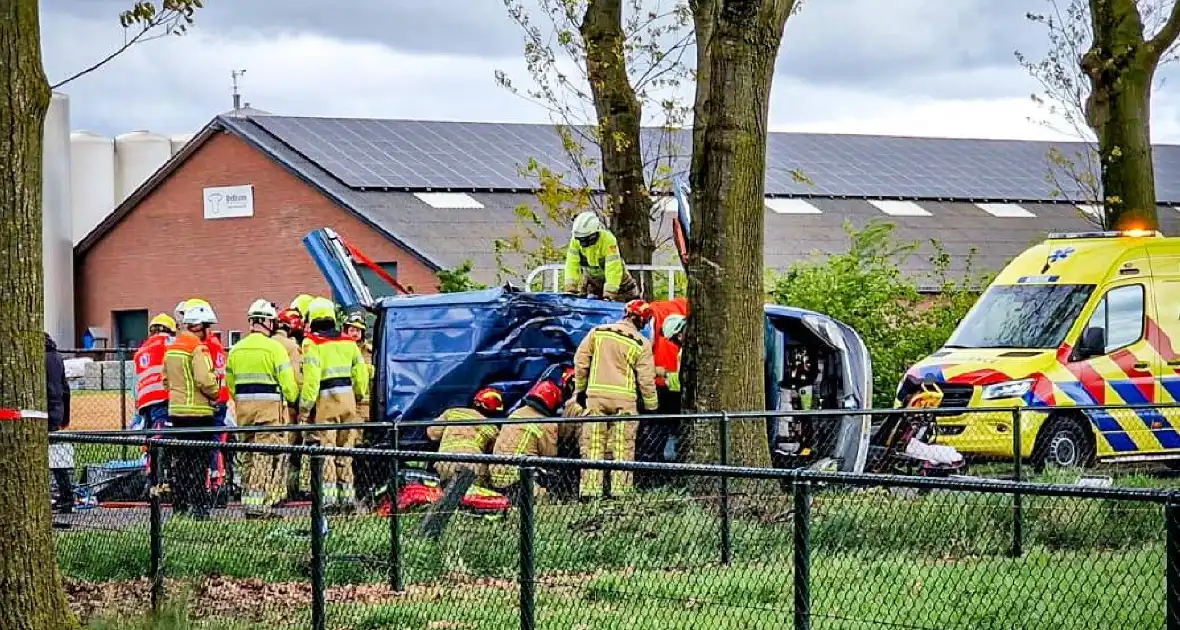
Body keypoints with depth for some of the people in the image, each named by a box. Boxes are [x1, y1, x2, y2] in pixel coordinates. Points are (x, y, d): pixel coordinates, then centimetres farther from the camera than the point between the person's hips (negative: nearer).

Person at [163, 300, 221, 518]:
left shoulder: (171, 348, 13)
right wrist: (215, 394, -4)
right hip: (198, 411, -8)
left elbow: (166, 380, 17)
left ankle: (179, 504, 16)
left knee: (180, 459, 13)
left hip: (176, 410, 8)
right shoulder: (198, 347, -13)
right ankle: (199, 506, -7)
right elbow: (204, 379, -20)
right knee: (199, 460, -5)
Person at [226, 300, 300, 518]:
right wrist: (293, 400, 10)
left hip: (243, 408, 6)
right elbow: (288, 383, -9)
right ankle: (257, 505, -9)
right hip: (270, 407, -6)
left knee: (251, 455, 14)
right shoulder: (274, 348, -10)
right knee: (265, 457, -5)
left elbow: (230, 383, 13)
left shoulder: (235, 350, 9)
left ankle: (249, 499, 15)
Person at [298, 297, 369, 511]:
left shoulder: (312, 343, -8)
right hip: (347, 397, 5)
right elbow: (361, 373, 11)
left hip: (325, 399, -5)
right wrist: (358, 396, 26)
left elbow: (311, 378, -14)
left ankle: (328, 494, -8)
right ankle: (347, 493, 15)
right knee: (345, 448, 12)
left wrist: (304, 408, -11)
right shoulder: (348, 342, 9)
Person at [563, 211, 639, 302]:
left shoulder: (608, 239, -36)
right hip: (591, 278, 4)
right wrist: (570, 287, -31)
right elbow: (572, 264, -22)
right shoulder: (575, 240, -22)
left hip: (614, 278, -4)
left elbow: (613, 268, -39)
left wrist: (609, 293, -44)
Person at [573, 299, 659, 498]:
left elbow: (580, 361, 6)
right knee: (622, 449, 3)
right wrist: (652, 406, 10)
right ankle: (619, 491, 0)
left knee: (593, 446, 5)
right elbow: (646, 379, -1)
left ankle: (589, 490, 3)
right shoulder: (641, 344, -2)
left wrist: (580, 388, 18)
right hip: (624, 399, -2)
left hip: (596, 396, 2)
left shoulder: (597, 332, 5)